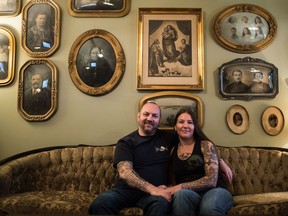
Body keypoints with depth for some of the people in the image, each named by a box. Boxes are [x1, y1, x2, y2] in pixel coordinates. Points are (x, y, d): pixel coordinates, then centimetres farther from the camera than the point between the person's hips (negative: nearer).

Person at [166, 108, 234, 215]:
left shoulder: (206, 145, 1)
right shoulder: (172, 151, 12)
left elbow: (211, 180, -9)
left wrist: (180, 187, -16)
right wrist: (167, 189, -10)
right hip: (188, 195, 3)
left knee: (209, 206, -38)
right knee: (181, 194, -33)